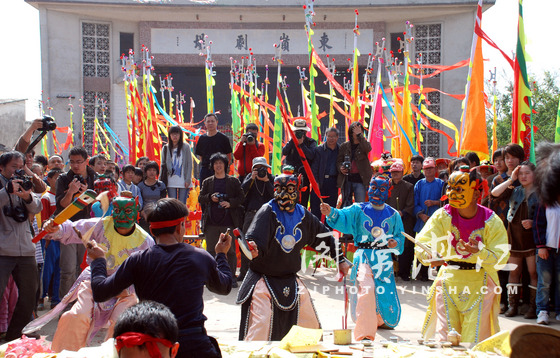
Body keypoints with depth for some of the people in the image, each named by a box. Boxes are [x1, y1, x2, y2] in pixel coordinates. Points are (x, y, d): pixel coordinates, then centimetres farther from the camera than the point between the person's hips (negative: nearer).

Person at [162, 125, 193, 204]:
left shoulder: (186, 147, 1)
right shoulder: (165, 148, 7)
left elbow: (190, 164, 1)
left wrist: (188, 179, -6)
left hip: (183, 181, -2)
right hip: (171, 182, 2)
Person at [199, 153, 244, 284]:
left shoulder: (233, 181, 7)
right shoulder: (207, 182, 13)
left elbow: (241, 198, 4)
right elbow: (200, 198, 10)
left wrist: (230, 203, -12)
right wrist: (210, 197, -8)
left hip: (228, 222, -2)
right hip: (211, 222, 2)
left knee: (230, 251, 0)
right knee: (211, 251, 4)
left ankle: (231, 277, 7)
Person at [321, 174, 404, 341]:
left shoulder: (393, 215, 12)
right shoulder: (359, 210, 5)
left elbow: (400, 238, 14)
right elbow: (343, 217, -12)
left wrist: (395, 243, -10)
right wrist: (331, 212, -33)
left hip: (384, 259, 3)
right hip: (364, 256, -3)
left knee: (386, 295, 3)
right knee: (366, 290, -25)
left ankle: (378, 319, 43)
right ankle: (365, 335, -19)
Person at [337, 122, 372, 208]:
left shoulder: (364, 144, 3)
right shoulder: (344, 146, 8)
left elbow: (368, 148, -22)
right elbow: (339, 161, 12)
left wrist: (359, 134, -24)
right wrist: (340, 168, -11)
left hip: (360, 180, -2)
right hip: (346, 180, 2)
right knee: (346, 205, 7)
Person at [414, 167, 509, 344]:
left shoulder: (492, 222, -10)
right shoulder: (443, 216, -7)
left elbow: (500, 259, -12)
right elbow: (422, 243, -16)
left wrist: (479, 252, -31)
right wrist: (431, 256, -38)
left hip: (480, 283, -1)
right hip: (449, 280, 1)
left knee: (474, 340, -3)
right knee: (443, 336, 1)